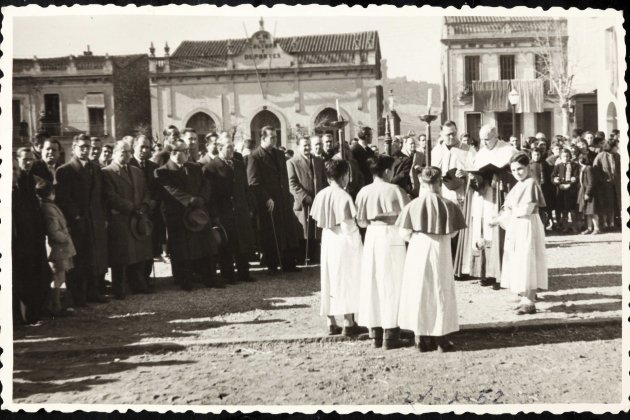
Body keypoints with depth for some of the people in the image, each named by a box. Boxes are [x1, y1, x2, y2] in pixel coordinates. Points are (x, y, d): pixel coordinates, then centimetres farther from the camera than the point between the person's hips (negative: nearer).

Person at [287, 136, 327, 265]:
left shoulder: (318, 161, 17)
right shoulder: (292, 162, 1)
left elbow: (324, 181, 18)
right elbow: (292, 184, -7)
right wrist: (305, 197, -15)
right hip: (302, 203, -4)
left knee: (317, 233, 3)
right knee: (303, 233, -4)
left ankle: (315, 258, 10)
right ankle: (303, 258, 4)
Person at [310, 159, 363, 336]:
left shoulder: (321, 195, 1)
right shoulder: (343, 196, -16)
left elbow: (319, 222, 6)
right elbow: (346, 225, -20)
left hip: (327, 240, 6)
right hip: (344, 242, -6)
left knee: (329, 280, 12)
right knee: (347, 280, 4)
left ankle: (331, 323, 17)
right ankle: (348, 323, 8)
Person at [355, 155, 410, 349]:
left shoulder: (364, 192, 1)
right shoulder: (395, 190, -10)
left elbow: (361, 221, 5)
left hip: (372, 237, 4)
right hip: (392, 237, -4)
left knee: (372, 284, 11)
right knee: (392, 285, 3)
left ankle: (376, 333, 15)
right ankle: (390, 335, 4)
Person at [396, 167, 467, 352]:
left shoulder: (412, 206, -7)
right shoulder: (448, 205, -8)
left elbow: (405, 234, -6)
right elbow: (452, 232, -4)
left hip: (417, 253, 1)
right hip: (440, 253, 0)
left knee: (418, 292, 10)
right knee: (440, 292, 11)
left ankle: (422, 338, 14)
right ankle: (441, 339, 14)